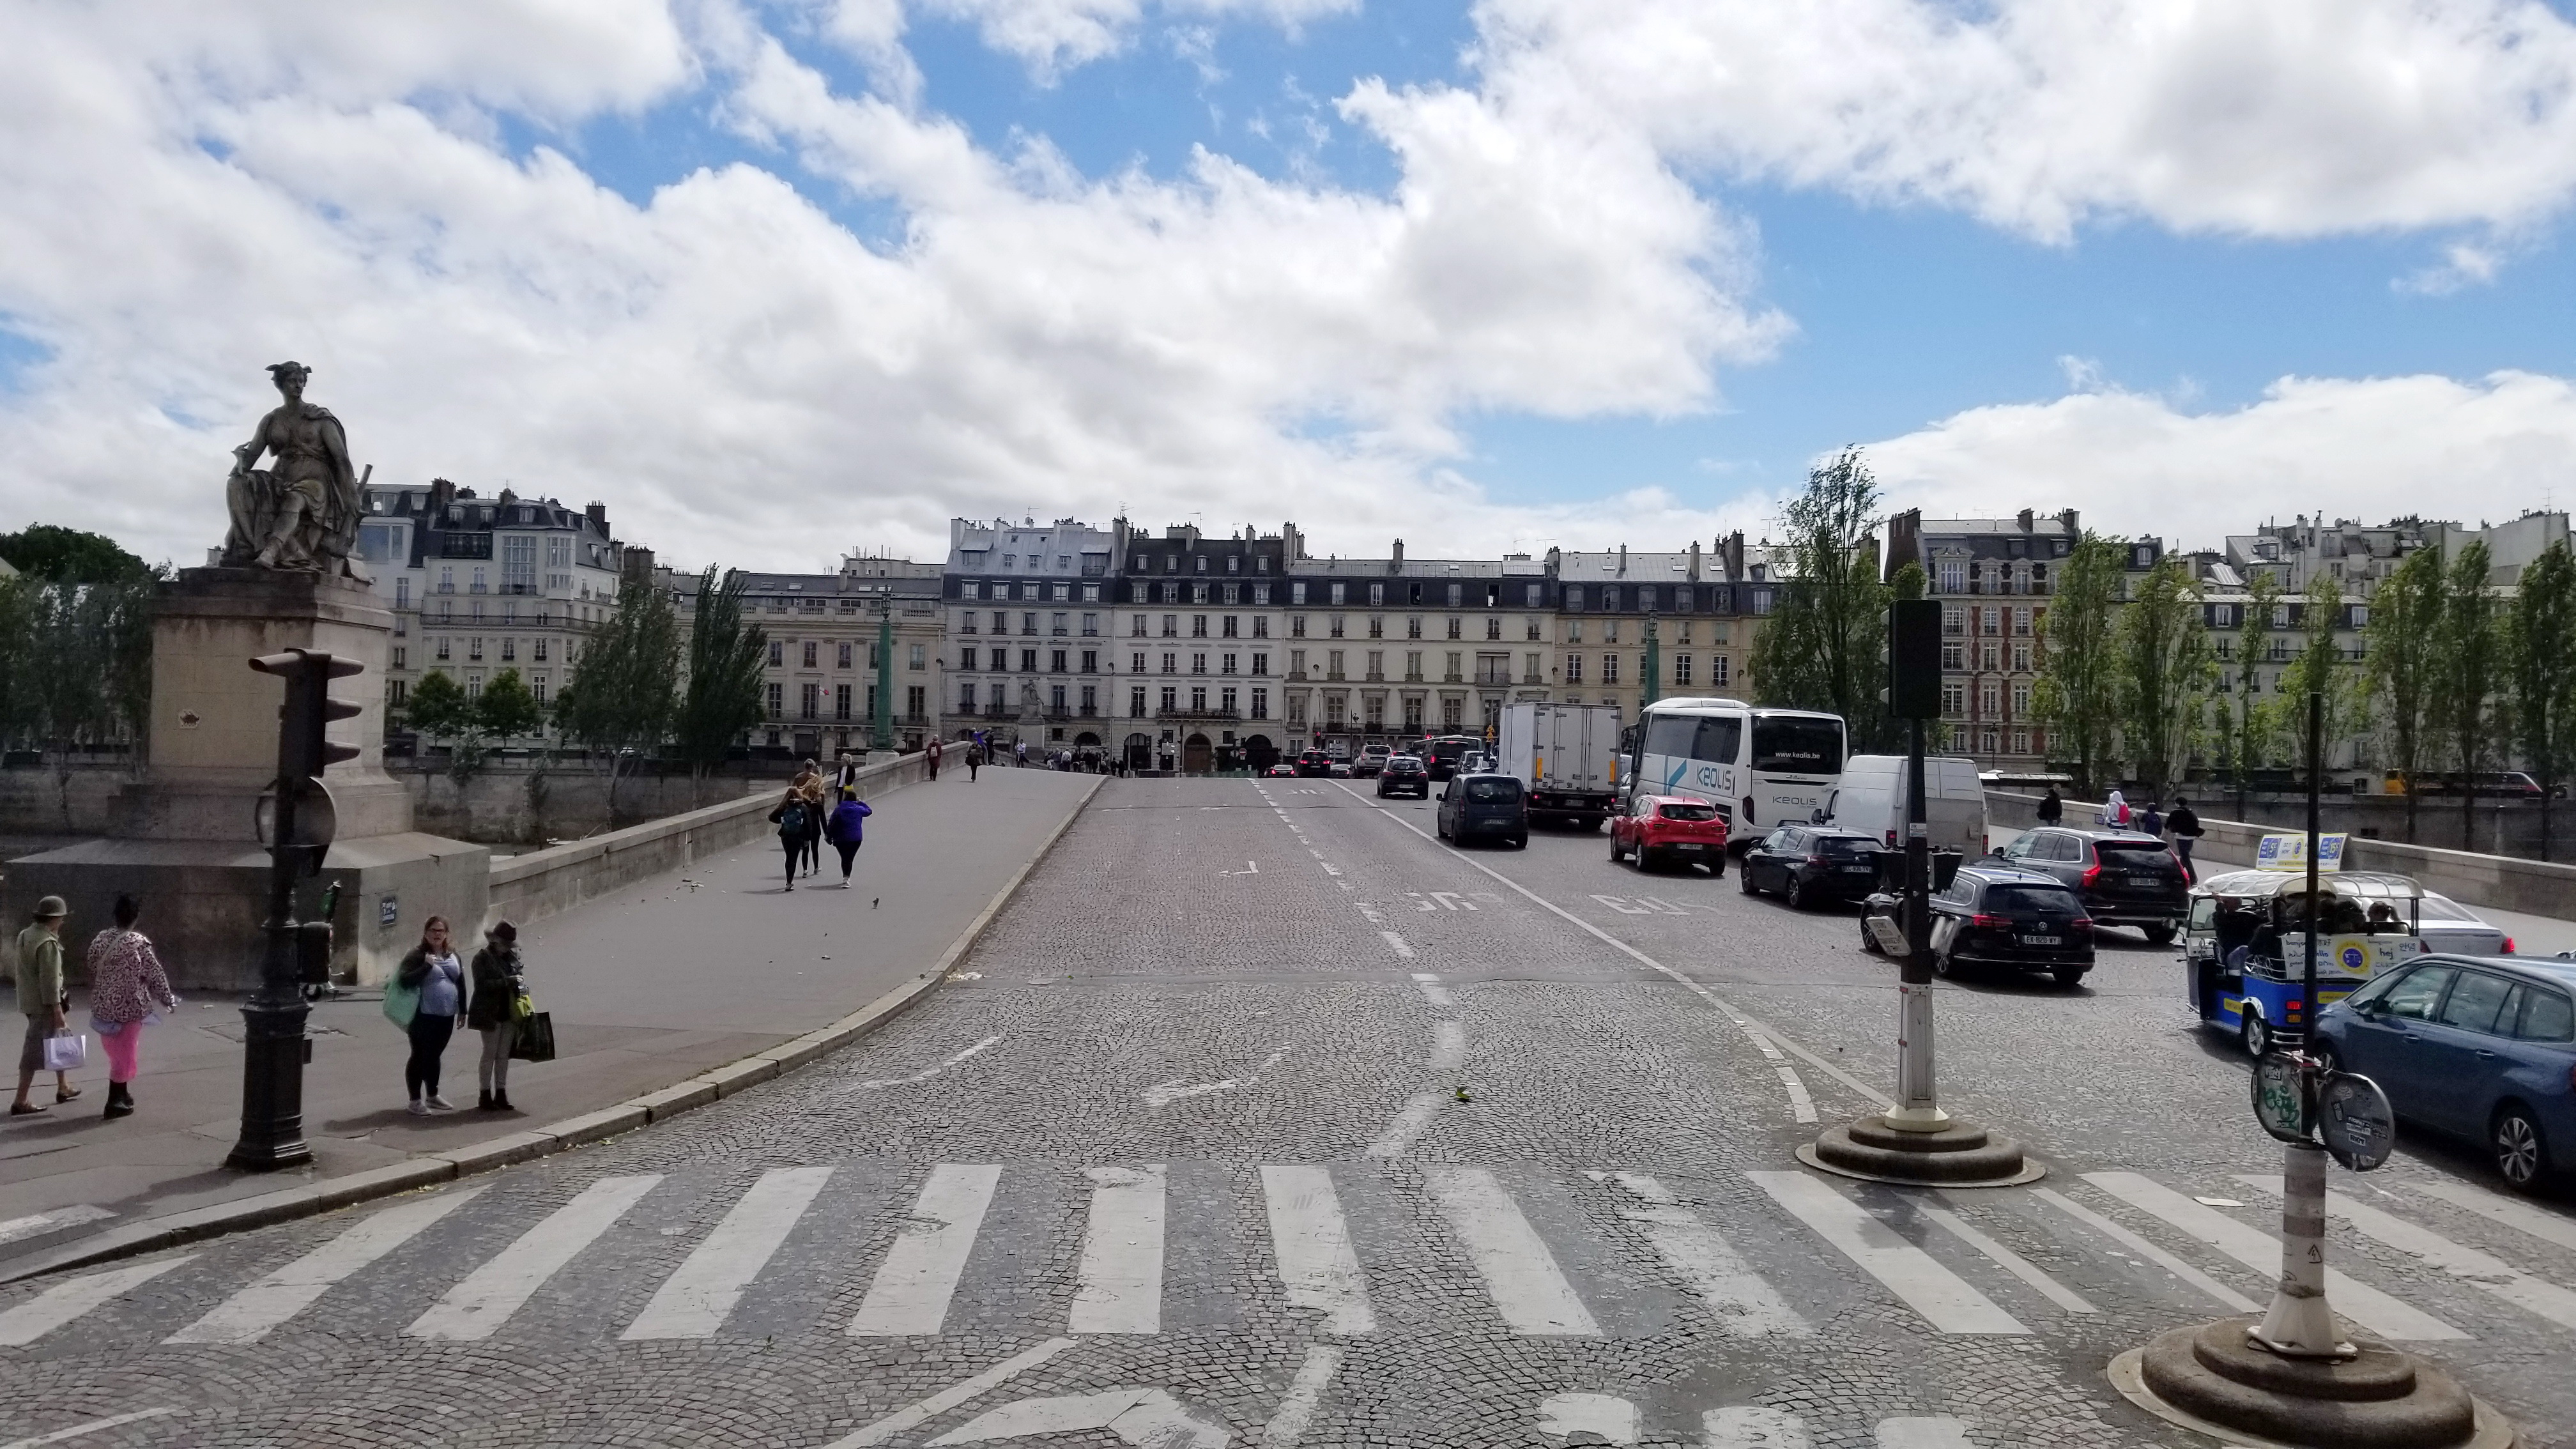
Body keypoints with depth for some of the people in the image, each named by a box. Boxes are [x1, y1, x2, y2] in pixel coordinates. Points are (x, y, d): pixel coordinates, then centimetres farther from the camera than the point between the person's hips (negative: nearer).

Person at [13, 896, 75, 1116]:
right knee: (35, 1052, -4)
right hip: (43, 1005, -10)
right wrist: (57, 1010, -20)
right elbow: (49, 980, -22)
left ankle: (63, 1088, 32)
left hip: (30, 1001, 10)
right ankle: (20, 1102, -1)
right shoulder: (47, 943, -21)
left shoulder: (25, 935, 8)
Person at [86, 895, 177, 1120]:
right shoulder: (138, 943, -14)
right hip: (128, 1007, -6)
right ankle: (116, 1102, 6)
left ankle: (121, 1095, 29)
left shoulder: (99, 940, 2)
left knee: (115, 1052, 18)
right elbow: (155, 975, -9)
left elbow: (92, 973, 11)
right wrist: (168, 1000, 4)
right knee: (124, 1054, 3)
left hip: (103, 1007, 6)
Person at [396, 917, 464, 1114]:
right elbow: (404, 980, -17)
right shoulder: (417, 955, -7)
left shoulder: (453, 955, 11)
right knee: (419, 1056, -1)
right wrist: (427, 965, -24)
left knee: (434, 1055, 17)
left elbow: (461, 983, 16)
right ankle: (415, 1100, 5)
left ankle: (432, 1096, 29)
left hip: (447, 1016, 6)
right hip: (424, 1016, -6)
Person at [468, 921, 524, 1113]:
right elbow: (482, 985, -18)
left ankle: (500, 1094, 17)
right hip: (490, 1014, -6)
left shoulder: (512, 956, 10)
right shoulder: (482, 958, -8)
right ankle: (484, 1095, 7)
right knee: (490, 1054, -1)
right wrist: (507, 981, -23)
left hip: (509, 1013, 6)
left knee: (504, 1055, 10)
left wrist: (519, 978, 5)